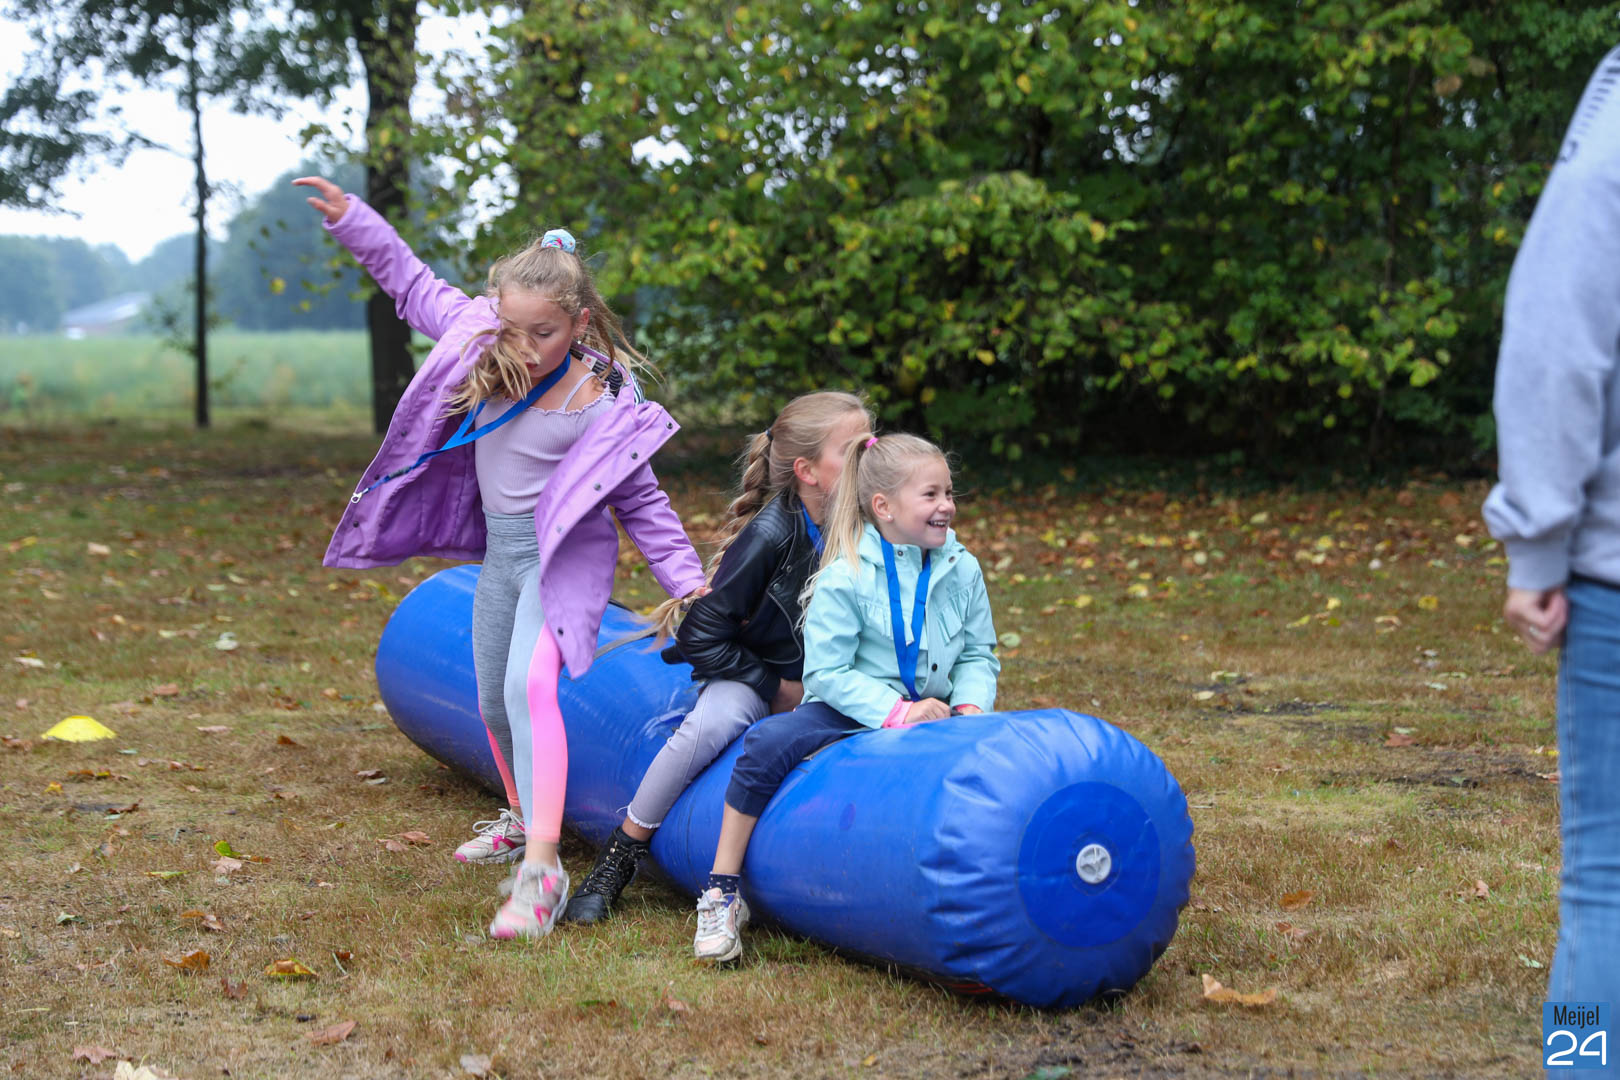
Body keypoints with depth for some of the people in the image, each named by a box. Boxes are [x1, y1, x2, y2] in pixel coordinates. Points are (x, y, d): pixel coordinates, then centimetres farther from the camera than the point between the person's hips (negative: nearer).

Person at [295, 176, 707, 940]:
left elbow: (641, 501, -9)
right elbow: (415, 286, 9)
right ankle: (521, 820, 45)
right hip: (499, 547, 7)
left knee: (529, 684, -28)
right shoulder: (482, 342, -7)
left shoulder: (603, 405, -19)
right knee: (494, 703, 18)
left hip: (562, 550, -7)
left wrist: (688, 582, -10)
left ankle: (542, 868, -32)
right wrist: (352, 219, 5)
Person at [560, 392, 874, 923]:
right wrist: (777, 689, -14)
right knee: (711, 722, -35)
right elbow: (701, 636, -18)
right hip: (755, 673, -4)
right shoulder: (770, 534, -22)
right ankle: (619, 856, -17)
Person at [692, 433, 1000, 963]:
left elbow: (978, 655, 9)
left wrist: (971, 705, -12)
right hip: (849, 713, -3)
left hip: (930, 712, 4)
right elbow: (827, 673, -14)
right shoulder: (844, 579, -12)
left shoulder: (963, 571, 3)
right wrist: (894, 711, -25)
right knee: (767, 742, -28)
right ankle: (723, 892, -17)